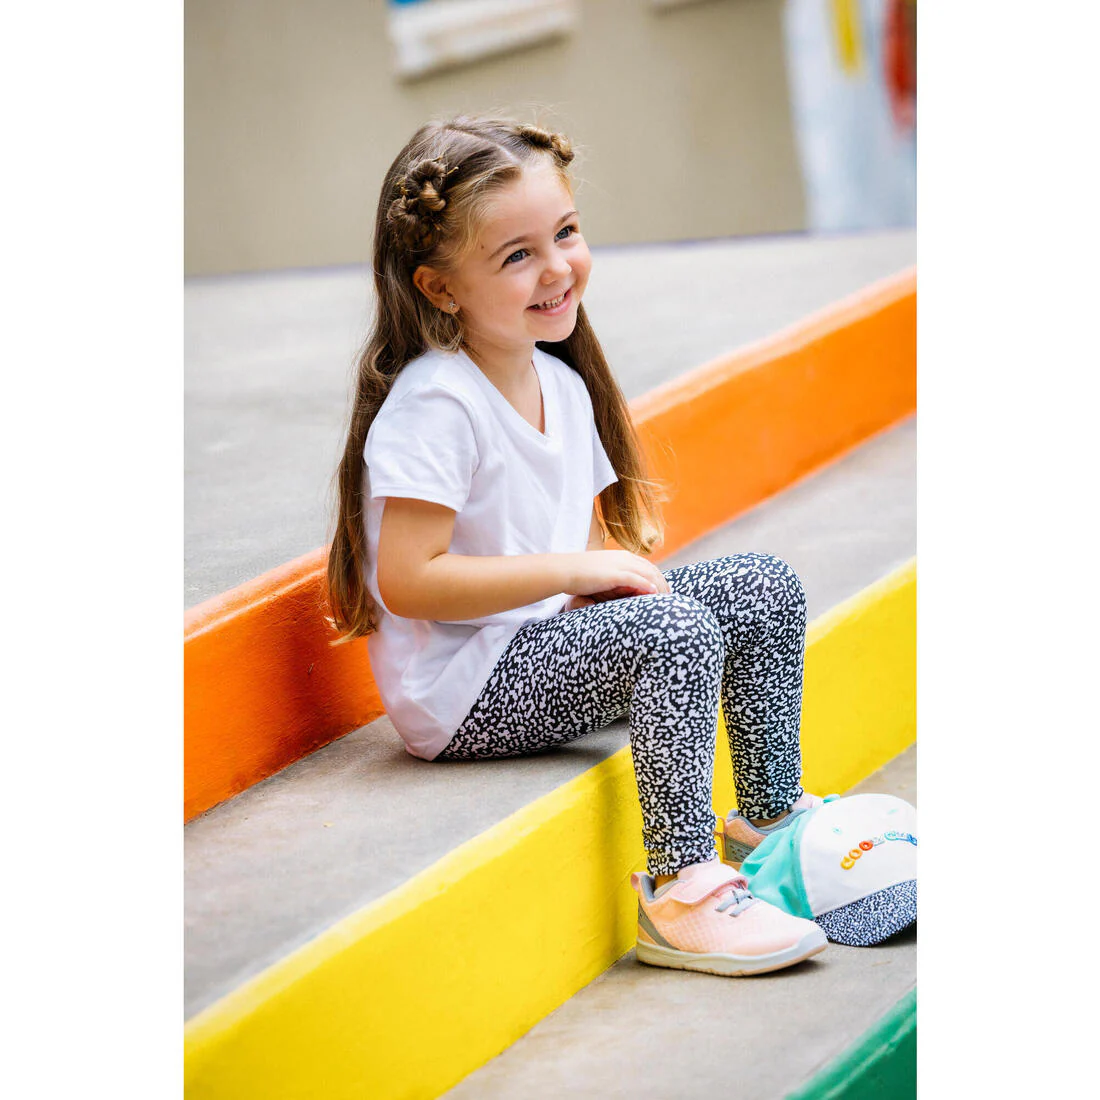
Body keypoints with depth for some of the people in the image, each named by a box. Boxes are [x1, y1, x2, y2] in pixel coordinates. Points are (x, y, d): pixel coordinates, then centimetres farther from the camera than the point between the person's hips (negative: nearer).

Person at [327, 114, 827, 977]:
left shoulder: (561, 384, 8)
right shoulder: (434, 404, -20)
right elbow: (408, 580, -25)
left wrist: (619, 569, -6)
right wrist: (575, 570, -22)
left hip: (547, 645, 9)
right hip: (464, 693, -9)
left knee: (763, 588, 2)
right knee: (676, 632, -28)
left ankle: (771, 814, 14)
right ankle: (682, 892, -27)